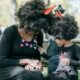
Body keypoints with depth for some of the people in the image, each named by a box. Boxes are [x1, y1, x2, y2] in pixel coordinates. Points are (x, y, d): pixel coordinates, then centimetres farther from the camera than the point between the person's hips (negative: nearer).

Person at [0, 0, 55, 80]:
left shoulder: (39, 35, 3)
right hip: (8, 68, -3)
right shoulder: (10, 32, -10)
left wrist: (37, 64, -11)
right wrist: (26, 61, -17)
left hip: (27, 69, 4)